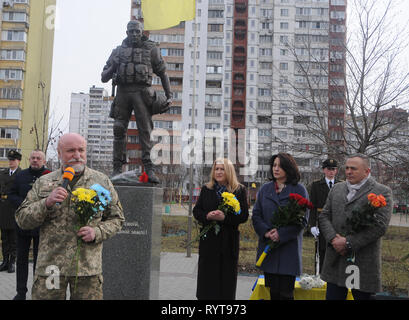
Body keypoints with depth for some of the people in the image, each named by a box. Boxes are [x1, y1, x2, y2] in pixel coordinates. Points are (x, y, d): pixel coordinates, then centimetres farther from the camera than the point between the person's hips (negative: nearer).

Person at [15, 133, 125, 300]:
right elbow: (22, 220, 5)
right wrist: (47, 203, -12)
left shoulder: (102, 181, 7)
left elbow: (116, 219, 9)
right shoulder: (43, 183, 9)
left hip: (88, 267, 0)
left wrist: (97, 232, -10)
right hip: (50, 266, 1)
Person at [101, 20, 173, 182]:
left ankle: (149, 168, -10)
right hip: (123, 92, 3)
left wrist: (169, 96, 5)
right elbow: (104, 77, 16)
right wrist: (113, 67, -5)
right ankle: (117, 168, 5)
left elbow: (163, 74, 14)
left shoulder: (151, 49, 11)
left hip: (142, 92, -2)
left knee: (145, 130, -9)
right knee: (119, 129, -1)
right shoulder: (118, 51, 16)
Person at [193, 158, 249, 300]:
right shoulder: (206, 189, 8)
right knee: (207, 275, 6)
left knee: (227, 275, 4)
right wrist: (207, 216, -14)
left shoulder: (240, 190, 0)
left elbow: (244, 216, -4)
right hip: (208, 239, 2)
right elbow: (196, 211, 7)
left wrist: (225, 218, -19)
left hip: (229, 240, -2)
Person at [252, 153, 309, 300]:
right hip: (268, 247, 3)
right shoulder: (265, 189, 11)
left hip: (289, 248, -3)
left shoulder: (299, 190, -1)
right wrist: (266, 232, -10)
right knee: (273, 292, 9)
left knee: (286, 293, 0)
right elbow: (256, 215, 8)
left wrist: (281, 234, -15)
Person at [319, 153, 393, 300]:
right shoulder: (337, 188, 13)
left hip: (363, 263, -4)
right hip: (335, 262, 5)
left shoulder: (382, 192, -4)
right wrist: (333, 238, -9)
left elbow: (380, 226, -14)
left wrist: (348, 242, -16)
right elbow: (324, 216, 10)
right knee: (332, 296, 9)